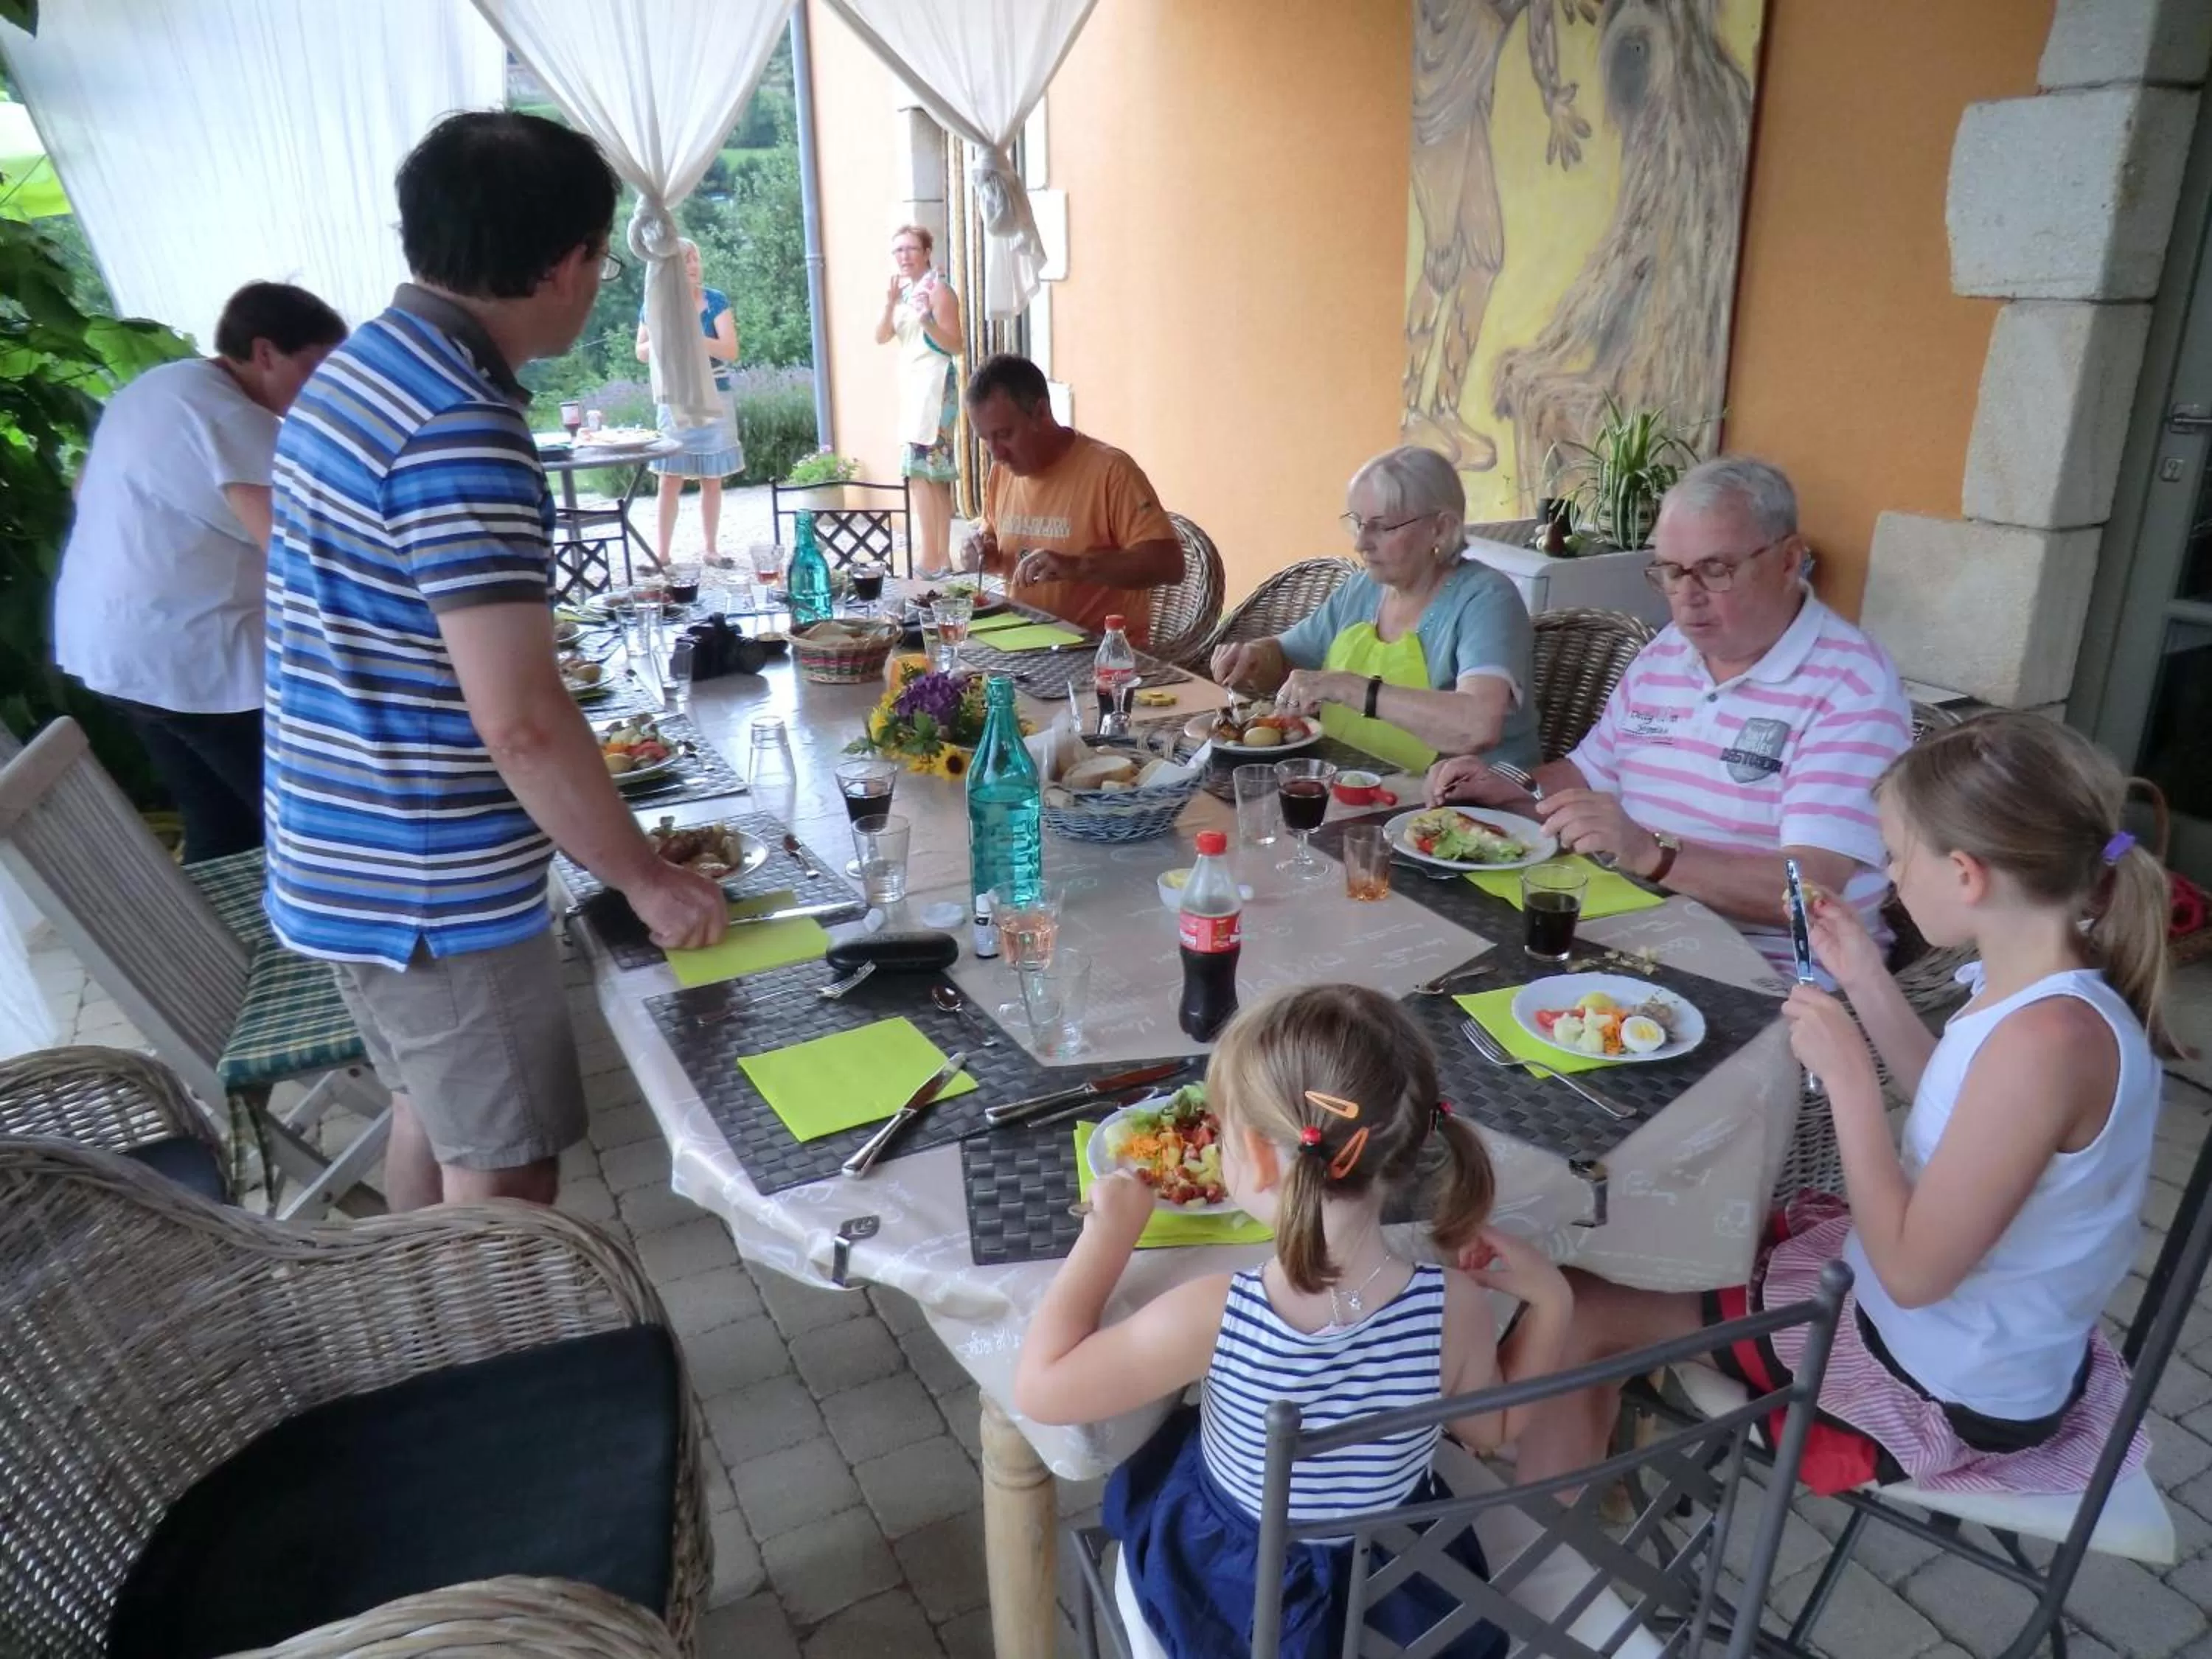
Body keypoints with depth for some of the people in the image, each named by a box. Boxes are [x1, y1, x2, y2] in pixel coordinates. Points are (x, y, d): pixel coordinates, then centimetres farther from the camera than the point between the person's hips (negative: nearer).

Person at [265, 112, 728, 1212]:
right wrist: (645, 878, -14)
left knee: (434, 1111, 25)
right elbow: (520, 720, -27)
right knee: (504, 1175, 6)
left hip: (342, 859, 10)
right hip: (433, 886, -10)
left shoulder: (357, 368, 7)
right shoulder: (462, 429, -24)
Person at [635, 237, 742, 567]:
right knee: (670, 479, -4)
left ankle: (712, 549, 15)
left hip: (714, 398, 0)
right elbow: (641, 354, 9)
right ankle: (661, 554, 0)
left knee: (712, 479, 5)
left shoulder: (716, 301, -4)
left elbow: (731, 351, -11)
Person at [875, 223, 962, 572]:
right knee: (935, 473, 10)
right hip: (913, 385, 9)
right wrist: (890, 301, -8)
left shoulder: (938, 289, -9)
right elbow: (881, 337, 6)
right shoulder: (905, 291, 15)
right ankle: (942, 556, 15)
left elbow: (955, 346, -12)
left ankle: (931, 558, -13)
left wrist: (927, 321, -27)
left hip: (934, 385, -9)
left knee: (920, 470, -14)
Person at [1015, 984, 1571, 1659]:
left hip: (1231, 1587, -2)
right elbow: (1492, 1429, -7)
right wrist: (1551, 1300, -6)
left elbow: (1038, 1388, -22)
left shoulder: (1214, 1316, -36)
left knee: (1160, 1454, 29)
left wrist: (1109, 1232, -16)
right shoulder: (1453, 1304, -29)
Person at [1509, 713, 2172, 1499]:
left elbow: (1914, 1271, -30)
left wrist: (1845, 1072, -26)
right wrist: (1866, 982, 3)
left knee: (1579, 1314, -3)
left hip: (1946, 1392, -9)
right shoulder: (2047, 987, -6)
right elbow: (1954, 1118, 12)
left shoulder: (2050, 1036, -34)